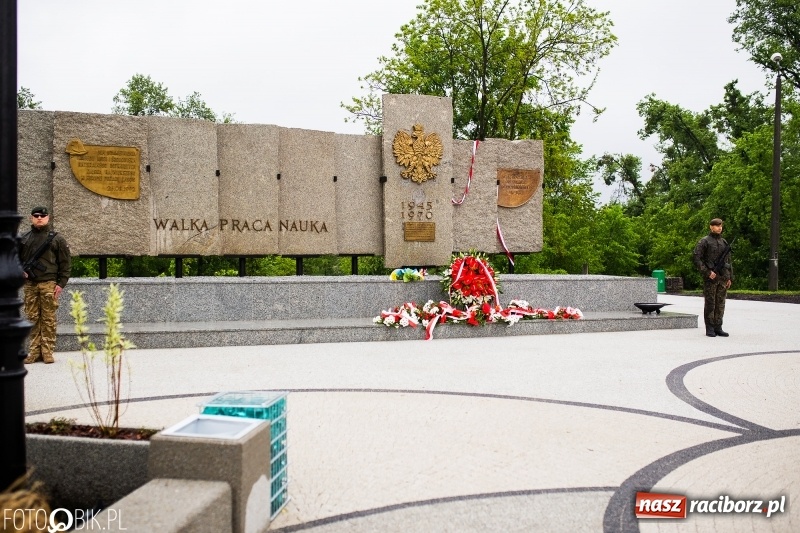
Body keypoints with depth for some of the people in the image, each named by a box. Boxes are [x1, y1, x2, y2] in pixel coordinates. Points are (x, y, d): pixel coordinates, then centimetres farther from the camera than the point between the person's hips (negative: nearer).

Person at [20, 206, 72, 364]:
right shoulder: (24, 239, 13)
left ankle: (47, 352, 3)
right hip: (29, 284, 3)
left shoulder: (57, 239, 3)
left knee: (48, 319, -2)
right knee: (33, 318, 6)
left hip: (49, 284, -3)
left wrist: (61, 284, -6)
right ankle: (35, 351, 13)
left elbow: (66, 263, 0)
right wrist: (21, 270, 0)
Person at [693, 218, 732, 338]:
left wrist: (730, 278, 13)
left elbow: (728, 261, 19)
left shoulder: (724, 242, 16)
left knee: (720, 304, 6)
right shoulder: (704, 242, -2)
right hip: (710, 278, -5)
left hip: (723, 277, 5)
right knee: (710, 303, -2)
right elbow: (697, 259, -9)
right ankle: (710, 329, 3)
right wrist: (707, 272, -15)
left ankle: (718, 327, 11)